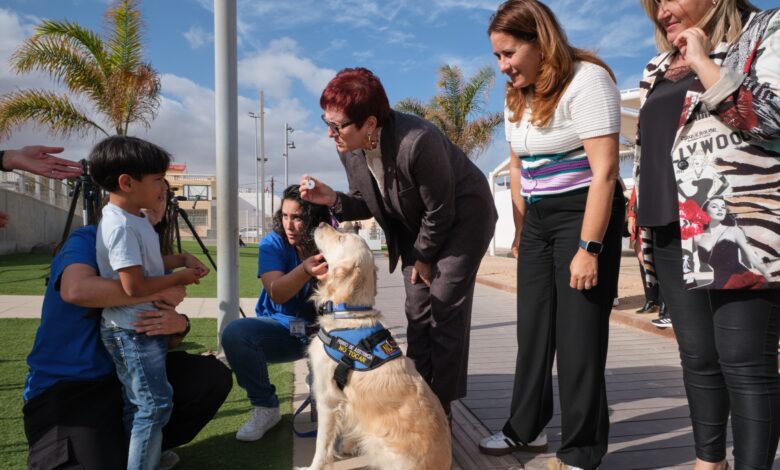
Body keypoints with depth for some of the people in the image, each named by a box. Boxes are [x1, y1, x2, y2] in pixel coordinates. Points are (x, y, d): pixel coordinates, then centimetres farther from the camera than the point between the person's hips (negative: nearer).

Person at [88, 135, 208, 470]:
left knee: (138, 403, 20)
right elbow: (134, 286, -27)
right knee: (155, 403, -4)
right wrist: (179, 278, -14)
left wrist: (181, 259, 7)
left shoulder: (134, 219, 8)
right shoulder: (121, 226, -23)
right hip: (132, 331, -10)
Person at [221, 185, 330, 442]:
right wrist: (305, 270, -46)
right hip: (279, 329, 1)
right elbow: (277, 293, -27)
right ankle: (265, 407, -4)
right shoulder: (273, 243, -10)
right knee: (234, 333, -29)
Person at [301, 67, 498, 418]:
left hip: (462, 216, -6)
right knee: (418, 310, 6)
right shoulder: (348, 149, -15)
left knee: (446, 307, -8)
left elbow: (440, 211, -25)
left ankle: (440, 405, 4)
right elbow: (366, 203, -1)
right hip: (416, 225, 7)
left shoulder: (417, 141, -37)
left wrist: (424, 258, -11)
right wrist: (334, 200, -22)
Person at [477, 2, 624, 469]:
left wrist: (589, 248, -22)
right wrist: (521, 231, 12)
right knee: (533, 327, 12)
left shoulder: (585, 80, -15)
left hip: (584, 214, -7)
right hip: (538, 218, 8)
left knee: (579, 334, -3)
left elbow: (604, 171, -20)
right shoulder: (518, 96, 10)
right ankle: (526, 427, 27)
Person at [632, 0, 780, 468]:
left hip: (739, 227, -6)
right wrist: (641, 211, 19)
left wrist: (703, 61, -9)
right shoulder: (659, 67, 21)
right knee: (698, 355, 11)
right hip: (673, 232, 6)